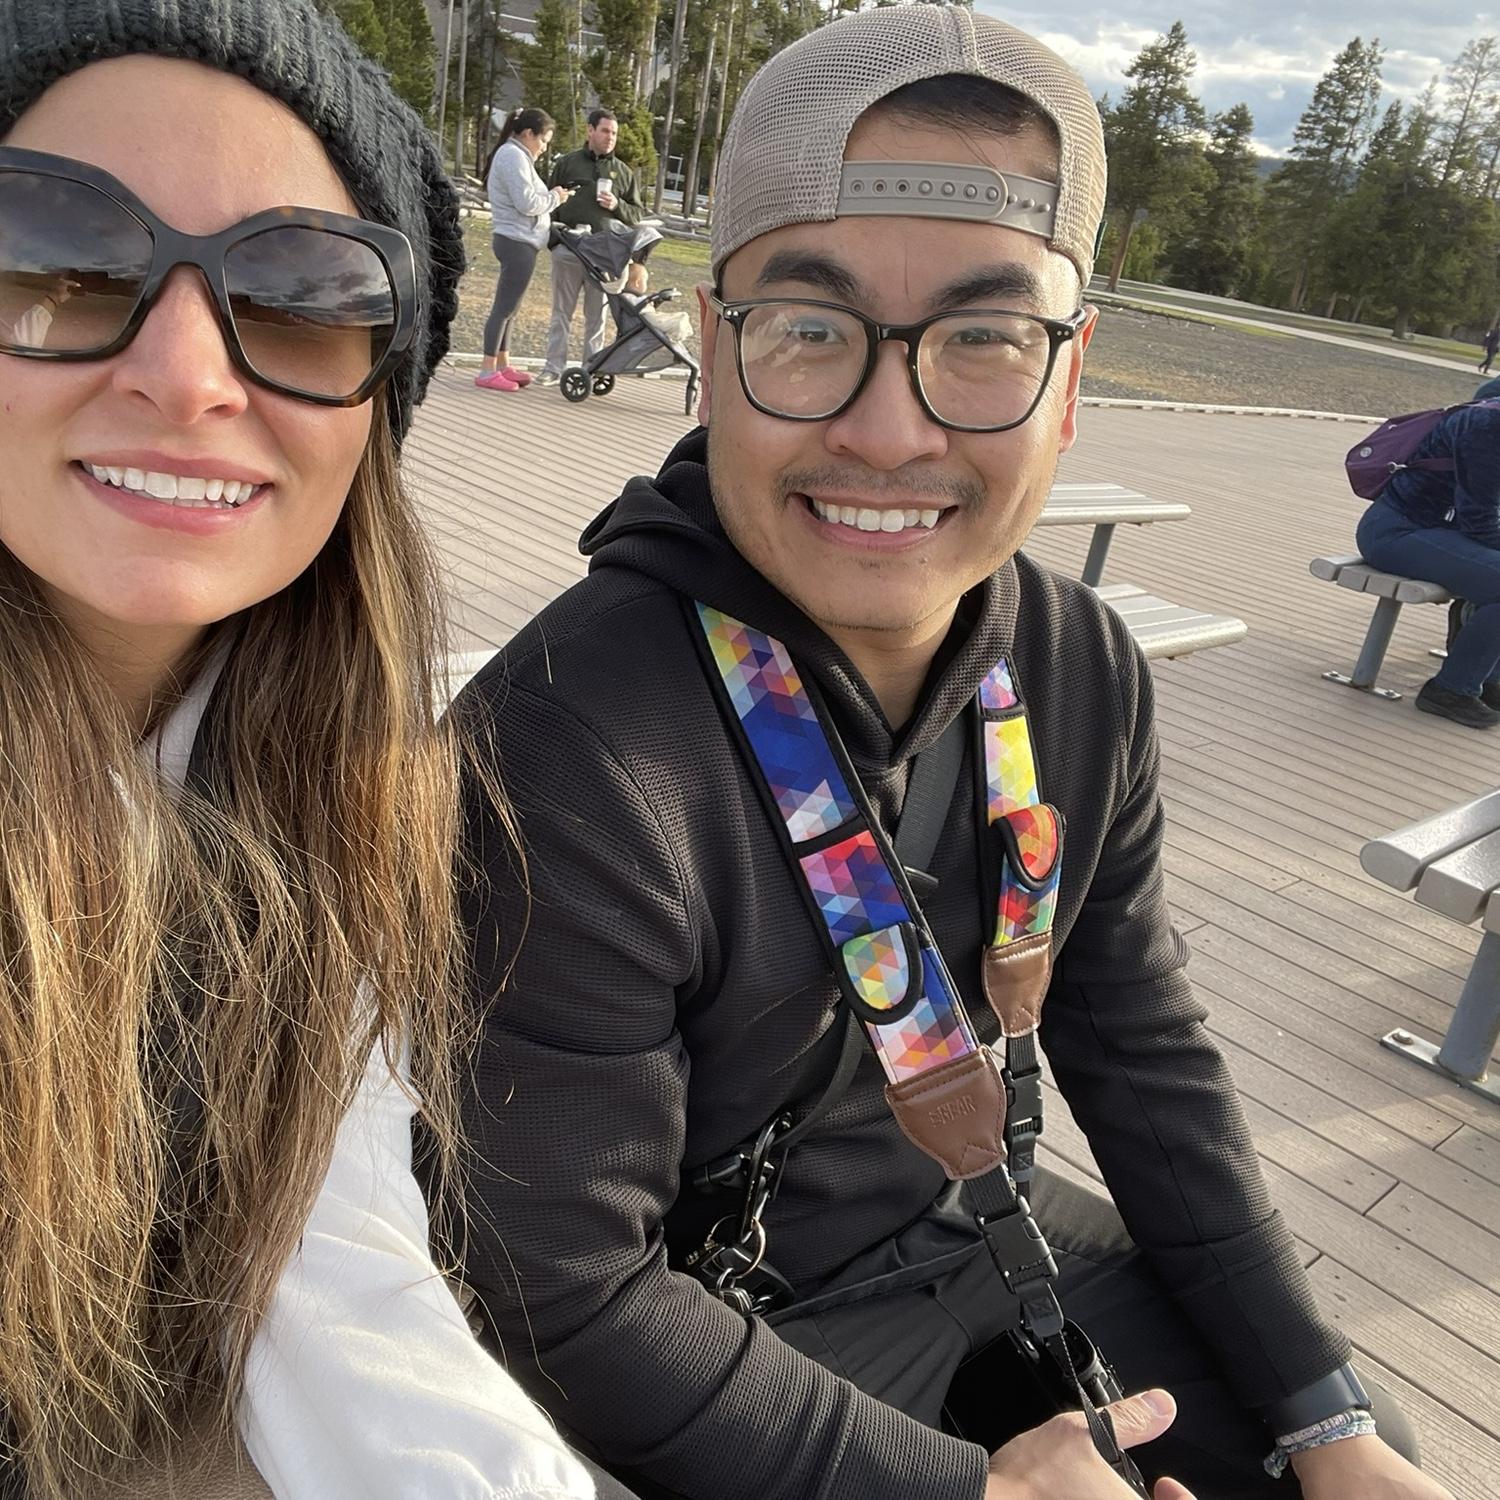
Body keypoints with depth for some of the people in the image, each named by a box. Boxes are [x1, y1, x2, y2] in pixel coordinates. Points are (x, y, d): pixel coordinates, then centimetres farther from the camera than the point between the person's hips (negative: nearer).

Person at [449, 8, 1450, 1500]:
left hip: (985, 1219, 6)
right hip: (741, 1330, -5)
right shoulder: (567, 759, -32)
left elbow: (1146, 1065, 1)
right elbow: (565, 1303, -24)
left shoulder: (1086, 674, -10)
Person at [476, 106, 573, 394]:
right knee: (505, 307, -8)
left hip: (516, 242, 11)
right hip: (517, 241, -11)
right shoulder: (514, 156, -12)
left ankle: (502, 365, 21)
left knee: (507, 307, 14)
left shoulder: (515, 155, 20)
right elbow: (527, 203, -19)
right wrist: (555, 198, -4)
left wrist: (551, 196, 4)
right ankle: (488, 372, -6)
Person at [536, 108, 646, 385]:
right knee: (561, 312, 4)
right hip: (568, 248, -1)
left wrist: (617, 205, -6)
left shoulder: (623, 172, 13)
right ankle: (554, 367, 9)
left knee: (597, 315, 4)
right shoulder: (567, 163, 9)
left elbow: (638, 214, 13)